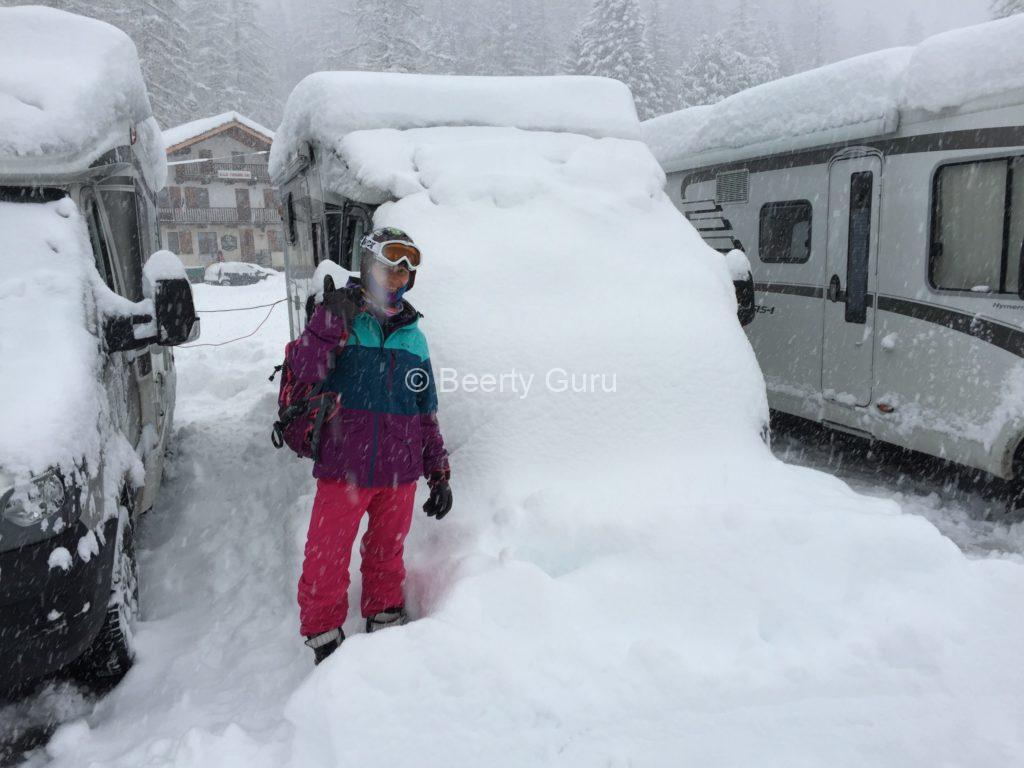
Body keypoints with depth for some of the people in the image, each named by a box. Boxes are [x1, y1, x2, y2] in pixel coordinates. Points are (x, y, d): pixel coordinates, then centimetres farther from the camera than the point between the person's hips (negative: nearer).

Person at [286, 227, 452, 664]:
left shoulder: (414, 338, 10)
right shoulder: (341, 322, -3)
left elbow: (426, 414, 14)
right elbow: (302, 373, -19)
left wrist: (439, 474, 11)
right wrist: (331, 321, -29)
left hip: (400, 472, 4)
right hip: (343, 468, -3)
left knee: (387, 554, 18)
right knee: (326, 559, 4)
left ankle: (385, 620, 40)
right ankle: (323, 636, 26)